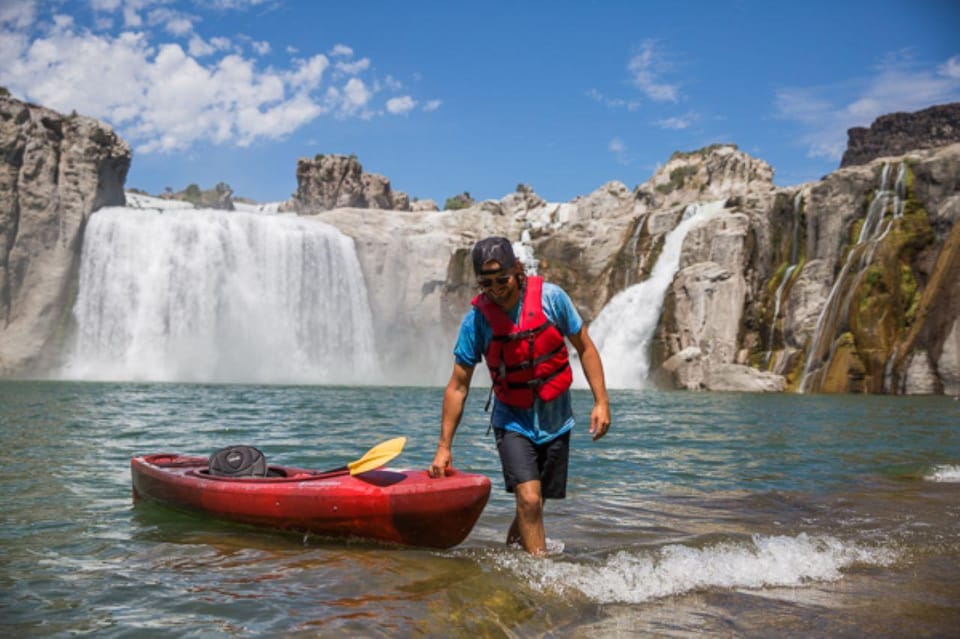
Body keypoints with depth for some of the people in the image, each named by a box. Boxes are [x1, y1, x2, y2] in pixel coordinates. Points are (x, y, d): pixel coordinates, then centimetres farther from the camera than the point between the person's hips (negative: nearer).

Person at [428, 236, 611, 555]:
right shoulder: (475, 319, -13)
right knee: (529, 500, -19)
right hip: (512, 422, -1)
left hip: (556, 420, 2)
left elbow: (585, 348, -1)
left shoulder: (551, 297, -12)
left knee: (535, 504, 13)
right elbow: (458, 386, -7)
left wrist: (601, 401, -8)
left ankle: (510, 549, 41)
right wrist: (444, 446, -7)